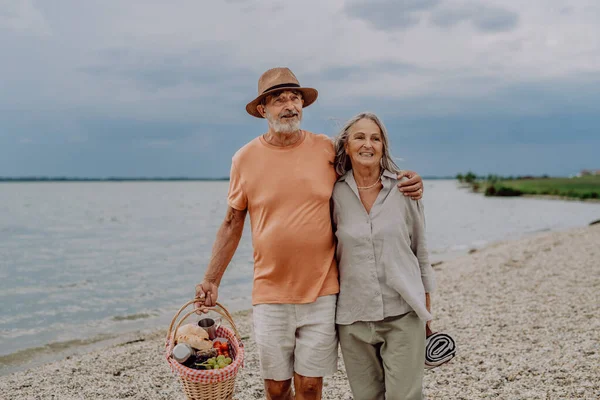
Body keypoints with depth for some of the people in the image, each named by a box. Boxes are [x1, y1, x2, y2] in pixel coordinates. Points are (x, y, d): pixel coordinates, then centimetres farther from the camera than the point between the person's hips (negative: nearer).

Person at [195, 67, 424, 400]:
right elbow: (232, 225, 7)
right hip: (270, 295, 1)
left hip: (322, 293, 0)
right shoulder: (245, 158, 0)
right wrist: (211, 281, 3)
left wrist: (406, 183, -7)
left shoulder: (328, 150, -1)